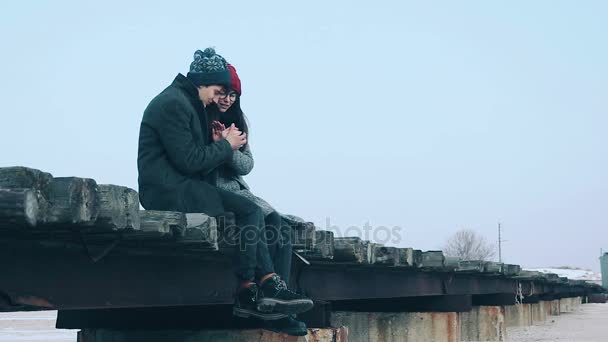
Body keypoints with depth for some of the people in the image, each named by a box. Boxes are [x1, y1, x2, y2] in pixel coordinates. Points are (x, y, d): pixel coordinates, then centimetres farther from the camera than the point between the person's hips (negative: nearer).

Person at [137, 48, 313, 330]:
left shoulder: (185, 102, 21)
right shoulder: (173, 103, -12)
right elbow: (188, 160, -18)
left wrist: (223, 144, 4)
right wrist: (226, 146, -6)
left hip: (182, 187, 10)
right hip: (168, 190, -10)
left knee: (252, 212, -5)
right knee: (249, 212, -17)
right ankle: (247, 292, -7)